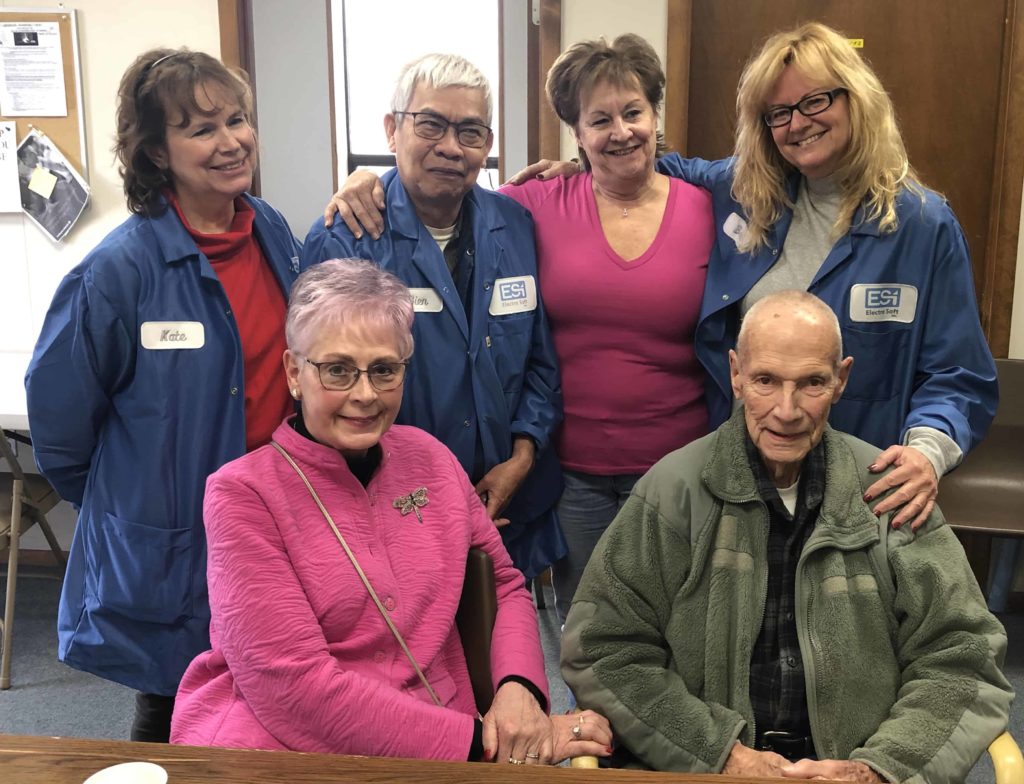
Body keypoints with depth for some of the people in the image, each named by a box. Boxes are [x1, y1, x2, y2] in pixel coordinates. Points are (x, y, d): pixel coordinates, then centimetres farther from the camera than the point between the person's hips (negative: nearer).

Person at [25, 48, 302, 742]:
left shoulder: (276, 235, -1)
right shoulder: (120, 269, -19)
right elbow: (58, 420, -8)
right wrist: (127, 507, 3)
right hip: (170, 555, -5)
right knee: (174, 723, 15)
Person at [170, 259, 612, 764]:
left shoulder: (428, 458, 5)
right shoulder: (242, 493, -8)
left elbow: (504, 584, 14)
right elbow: (293, 685, -15)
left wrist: (519, 688, -6)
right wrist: (477, 742, -18)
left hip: (435, 752, 4)